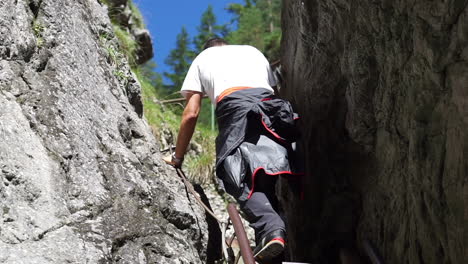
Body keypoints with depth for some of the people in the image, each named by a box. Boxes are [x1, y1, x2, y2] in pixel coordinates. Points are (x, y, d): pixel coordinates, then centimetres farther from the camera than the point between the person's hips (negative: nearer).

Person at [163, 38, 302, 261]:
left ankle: (270, 230, -38)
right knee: (266, 175, 4)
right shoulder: (253, 51, 38)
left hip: (234, 106, -4)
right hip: (272, 107, 4)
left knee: (241, 178, -15)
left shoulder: (202, 58, 30)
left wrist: (177, 158, 27)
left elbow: (191, 113, 21)